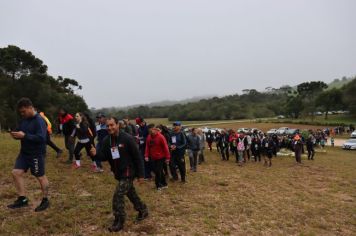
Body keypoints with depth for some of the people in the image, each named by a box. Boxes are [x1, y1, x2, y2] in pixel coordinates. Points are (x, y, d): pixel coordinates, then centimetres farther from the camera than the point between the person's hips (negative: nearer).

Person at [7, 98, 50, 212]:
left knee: (40, 177, 4)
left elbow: (41, 138, -28)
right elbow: (20, 131, 16)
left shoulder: (39, 121, -19)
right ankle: (22, 199, 18)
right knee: (16, 173, 4)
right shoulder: (24, 119, 7)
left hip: (37, 154, -8)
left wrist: (24, 135, -30)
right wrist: (16, 134, -8)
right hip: (24, 152, 8)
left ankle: (45, 200, 21)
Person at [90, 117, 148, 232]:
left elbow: (137, 157, -16)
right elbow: (104, 157, 0)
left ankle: (119, 222, 8)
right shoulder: (106, 140, -1)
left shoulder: (127, 138, -20)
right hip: (118, 173, 7)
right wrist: (96, 154, -23)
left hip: (128, 172, -7)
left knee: (118, 196, -9)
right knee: (131, 193, 21)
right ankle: (143, 210, 42)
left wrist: (140, 174, -14)